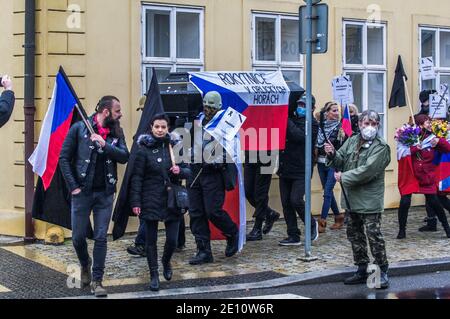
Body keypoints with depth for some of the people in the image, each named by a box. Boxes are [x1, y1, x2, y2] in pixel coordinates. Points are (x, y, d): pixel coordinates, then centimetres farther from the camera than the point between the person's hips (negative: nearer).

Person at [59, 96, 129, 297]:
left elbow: (124, 157, -7)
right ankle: (85, 265, 34)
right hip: (82, 192, -2)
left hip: (105, 193, 2)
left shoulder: (116, 132, 5)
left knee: (101, 237, 2)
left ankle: (97, 280, 10)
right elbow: (64, 158, -4)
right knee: (78, 236, 6)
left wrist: (104, 144, -20)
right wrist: (73, 186, -8)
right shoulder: (79, 128, -5)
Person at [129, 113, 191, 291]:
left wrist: (180, 171, -13)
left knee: (172, 239, 1)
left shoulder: (174, 146, 5)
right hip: (150, 201, -2)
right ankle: (154, 275, 18)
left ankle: (166, 262, 33)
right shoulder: (144, 149, -4)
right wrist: (135, 202, -11)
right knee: (151, 239, 4)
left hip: (171, 199, 2)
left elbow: (188, 171, 10)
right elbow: (137, 177, -5)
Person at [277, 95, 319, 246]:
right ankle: (293, 236, 13)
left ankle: (312, 224, 11)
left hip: (301, 171, -6)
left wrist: (287, 121, -17)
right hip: (285, 169, 6)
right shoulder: (291, 119, 13)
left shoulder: (312, 124, -4)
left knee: (295, 200, -15)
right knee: (286, 203, 5)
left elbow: (299, 136, -20)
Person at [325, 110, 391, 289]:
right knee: (354, 235, 14)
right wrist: (332, 154, -13)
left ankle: (382, 272, 4)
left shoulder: (381, 147, -10)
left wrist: (344, 177, -16)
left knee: (374, 236, -6)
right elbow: (341, 161, 8)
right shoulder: (352, 141, 11)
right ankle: (362, 271, 26)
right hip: (352, 198, 7)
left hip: (369, 200, -7)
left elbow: (367, 171, -21)